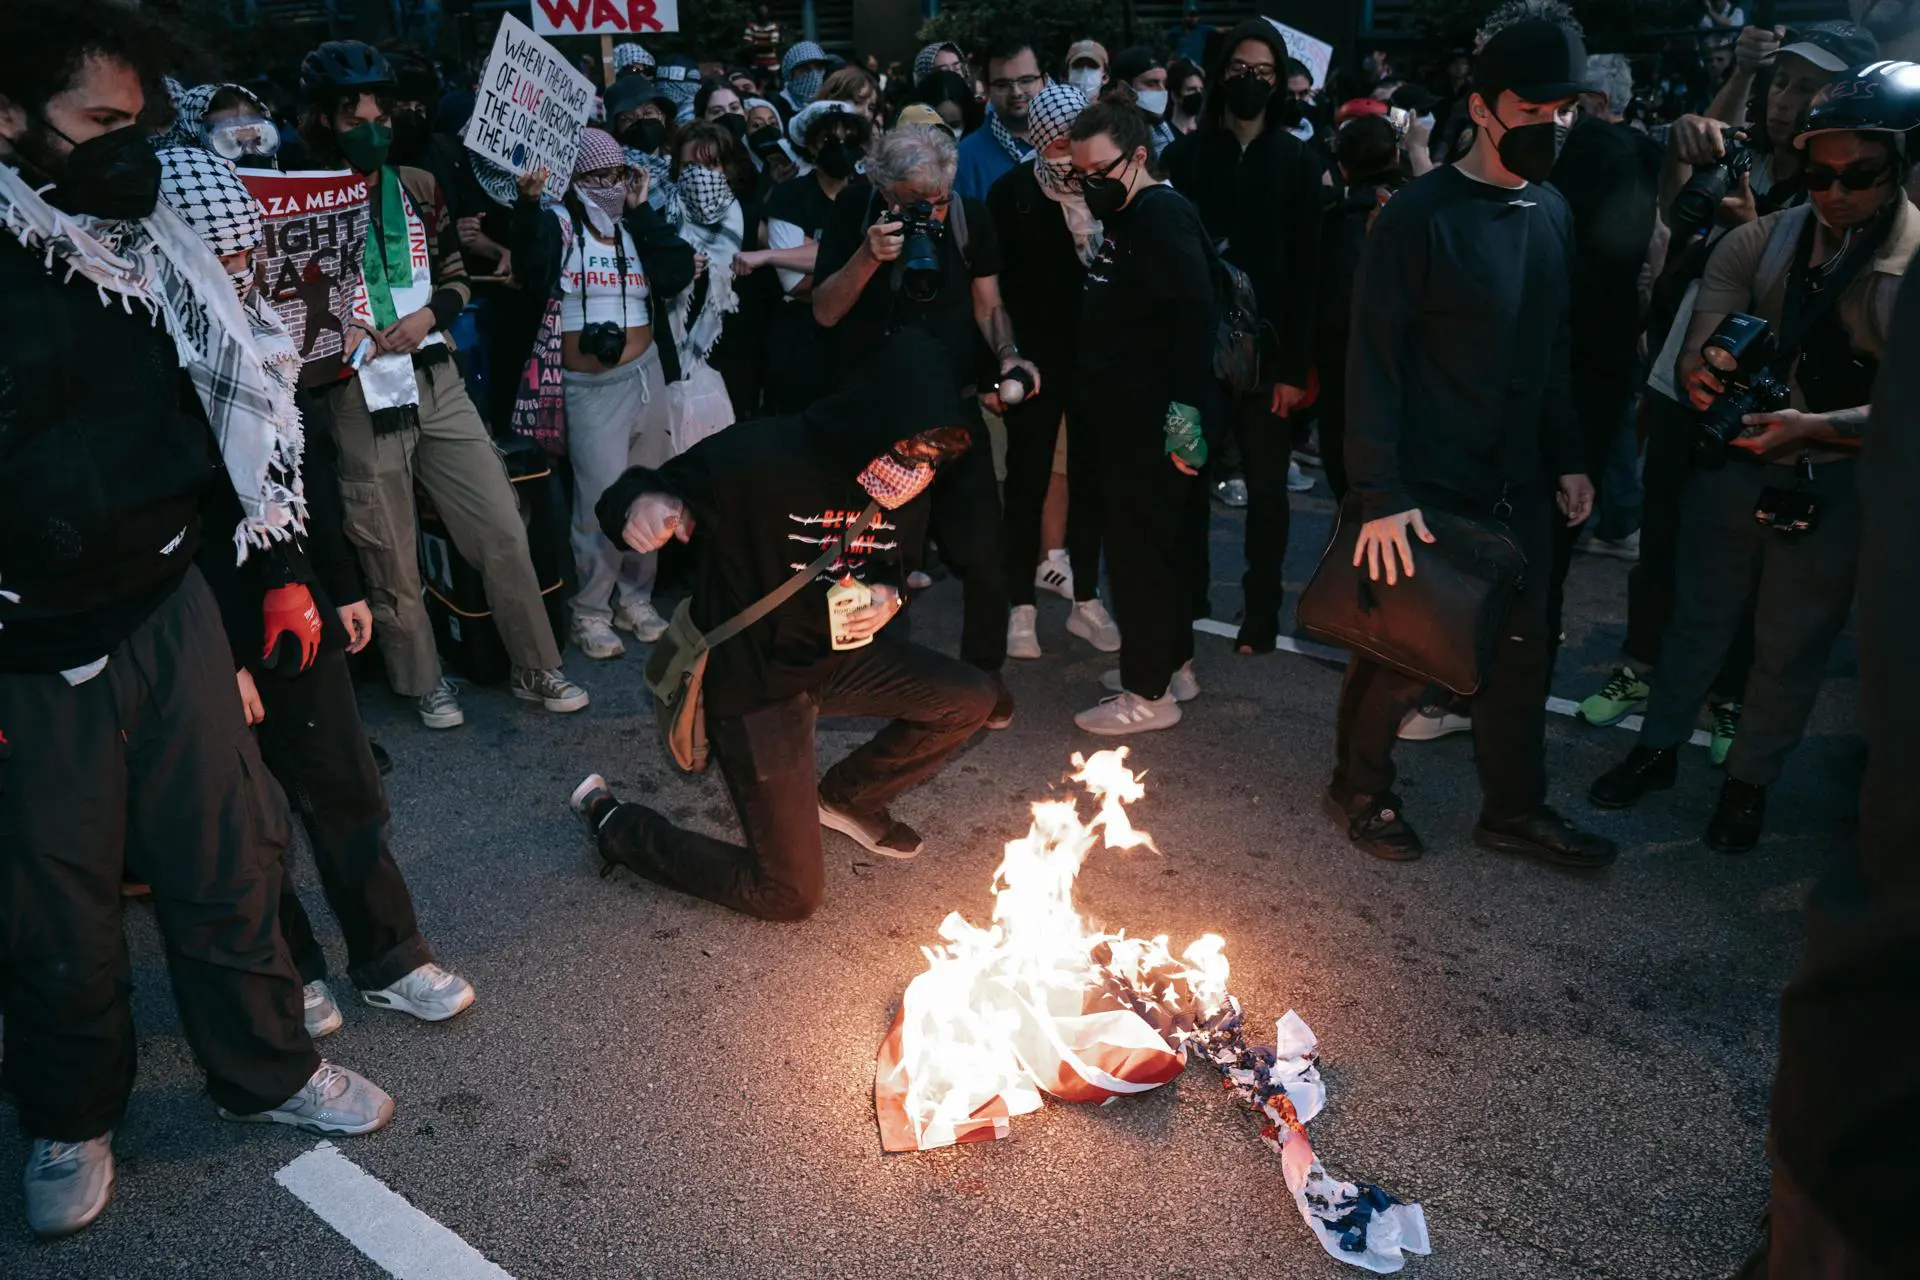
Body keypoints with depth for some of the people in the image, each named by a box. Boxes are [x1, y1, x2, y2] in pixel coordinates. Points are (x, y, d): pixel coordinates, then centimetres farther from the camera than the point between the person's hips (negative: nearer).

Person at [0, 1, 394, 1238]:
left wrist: (274, 564, 11)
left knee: (229, 856, 13)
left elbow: (229, 416, 12)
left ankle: (269, 1067, 33)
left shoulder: (151, 254, 4)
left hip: (172, 610, 4)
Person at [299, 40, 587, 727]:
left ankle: (535, 669, 16)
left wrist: (429, 315, -7)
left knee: (503, 528, 3)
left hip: (438, 383, 4)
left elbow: (456, 275, 13)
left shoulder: (418, 187, 8)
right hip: (361, 396, -3)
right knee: (391, 561, 7)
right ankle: (424, 682, 27)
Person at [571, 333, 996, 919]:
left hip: (835, 655, 7)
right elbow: (632, 494, -20)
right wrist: (642, 503, -45)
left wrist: (889, 596, -11)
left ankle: (845, 797, 26)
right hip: (753, 679, -7)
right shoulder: (763, 455, -29)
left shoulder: (904, 480, -6)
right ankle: (612, 820, 19)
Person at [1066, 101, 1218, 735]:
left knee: (1139, 547, -3)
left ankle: (1150, 693, 9)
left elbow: (1196, 318, -24)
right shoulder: (1127, 215, 15)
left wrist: (1186, 417, -26)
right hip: (1130, 417, 10)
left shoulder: (1162, 214, -15)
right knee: (1158, 544, 18)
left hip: (1155, 422, -10)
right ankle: (1173, 664, 32)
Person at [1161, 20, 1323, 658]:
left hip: (1265, 350, 0)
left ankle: (1262, 608, 18)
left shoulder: (1297, 162, 4)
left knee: (1266, 487, 6)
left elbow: (1305, 272, 0)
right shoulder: (1185, 155, 4)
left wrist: (1294, 367, -7)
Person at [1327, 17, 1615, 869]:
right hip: (1423, 487, -6)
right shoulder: (1420, 216, -13)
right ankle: (1360, 791, 28)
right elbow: (1374, 363, -15)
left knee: (1519, 652, 13)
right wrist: (1378, 495, -19)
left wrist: (1567, 459, 12)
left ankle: (1514, 811, 30)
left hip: (1514, 487, 7)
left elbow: (1551, 352, 16)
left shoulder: (1552, 214, 8)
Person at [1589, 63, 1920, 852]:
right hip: (1736, 457, 3)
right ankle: (1659, 749, 33)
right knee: (1697, 614, 15)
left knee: (1791, 646, 11)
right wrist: (1699, 375, -31)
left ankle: (1750, 781, 31)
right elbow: (1700, 349, -8)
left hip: (1836, 482, -2)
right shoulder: (1759, 242, -2)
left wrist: (1812, 427, -30)